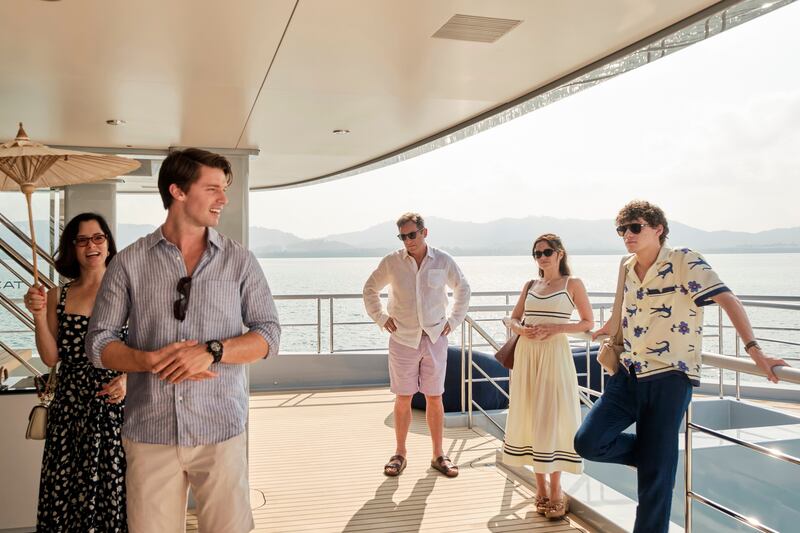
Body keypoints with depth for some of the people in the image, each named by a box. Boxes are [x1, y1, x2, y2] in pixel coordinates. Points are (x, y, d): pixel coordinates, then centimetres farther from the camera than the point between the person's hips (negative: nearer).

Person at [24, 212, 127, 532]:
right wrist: (39, 315, -7)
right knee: (68, 491, 6)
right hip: (71, 406, 3)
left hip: (116, 404, -3)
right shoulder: (58, 296, 8)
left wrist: (128, 378, -16)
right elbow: (50, 358, 4)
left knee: (116, 488, 0)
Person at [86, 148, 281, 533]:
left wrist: (212, 351, -15)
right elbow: (99, 342, 4)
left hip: (221, 431, 0)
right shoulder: (129, 262, 3)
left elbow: (268, 334, 2)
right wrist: (151, 360, -14)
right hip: (149, 432, 0)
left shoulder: (239, 261, 4)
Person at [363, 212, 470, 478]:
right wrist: (381, 318, 3)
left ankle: (438, 455, 18)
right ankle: (399, 454, 18)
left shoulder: (443, 261, -1)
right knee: (403, 399, 5)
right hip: (403, 339, 0)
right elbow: (370, 289, 12)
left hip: (435, 339, 1)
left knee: (434, 398, 6)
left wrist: (453, 320, 7)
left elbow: (463, 289, 15)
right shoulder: (391, 262, -2)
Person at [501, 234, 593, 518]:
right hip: (526, 354, 4)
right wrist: (521, 329, -7)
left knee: (551, 419, -3)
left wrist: (555, 328, -13)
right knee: (529, 418, 6)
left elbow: (588, 322, 1)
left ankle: (556, 490, 8)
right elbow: (513, 319, 16)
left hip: (554, 354, -4)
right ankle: (541, 486, 18)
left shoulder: (573, 284, 2)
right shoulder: (530, 285, 13)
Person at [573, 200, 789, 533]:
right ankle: (653, 454, 19)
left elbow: (727, 300, -17)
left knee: (655, 474, -1)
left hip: (669, 378, -6)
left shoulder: (685, 262, -9)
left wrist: (754, 351, -26)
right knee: (588, 442, -7)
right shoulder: (627, 269, 10)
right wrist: (607, 329, 47)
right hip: (628, 375, 6)